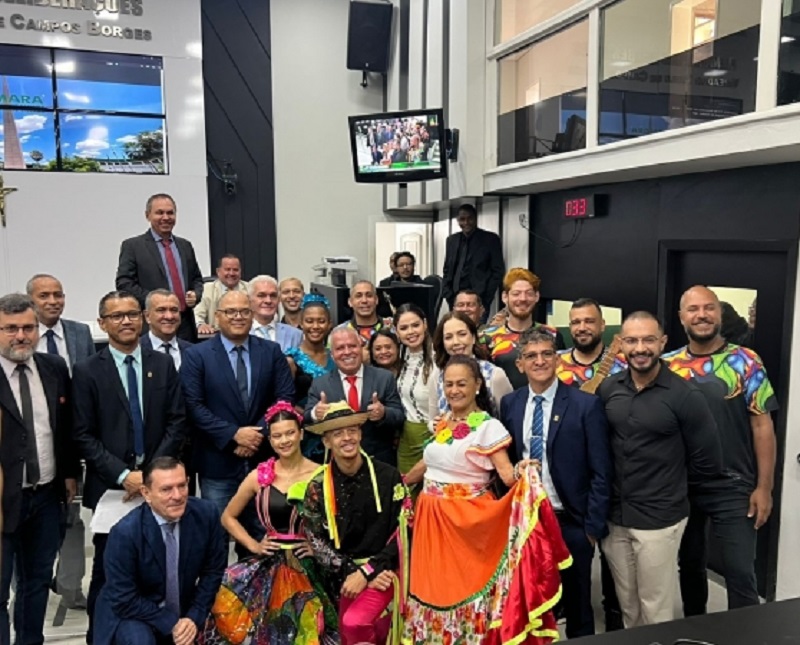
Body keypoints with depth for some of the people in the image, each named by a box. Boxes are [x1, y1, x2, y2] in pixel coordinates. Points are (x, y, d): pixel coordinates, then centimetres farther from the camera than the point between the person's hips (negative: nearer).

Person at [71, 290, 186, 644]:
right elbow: (83, 436, -3)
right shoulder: (87, 370, 0)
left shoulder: (163, 364, 7)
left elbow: (177, 422, 4)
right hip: (110, 485, -1)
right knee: (108, 568, 7)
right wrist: (123, 475, -11)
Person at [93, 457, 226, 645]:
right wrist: (171, 624, -21)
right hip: (134, 616, -5)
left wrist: (194, 617, -13)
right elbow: (125, 601, -19)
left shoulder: (206, 514, -16)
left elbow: (214, 571, -4)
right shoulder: (125, 532, -25)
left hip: (185, 611, 5)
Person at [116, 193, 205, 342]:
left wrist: (195, 294, 1)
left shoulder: (185, 245, 17)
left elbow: (197, 279, 23)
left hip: (186, 324, 4)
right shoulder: (132, 246, 2)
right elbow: (124, 283, -4)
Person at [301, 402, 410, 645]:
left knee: (354, 622, -24)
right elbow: (317, 543, -3)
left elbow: (404, 532, -8)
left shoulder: (388, 476, -9)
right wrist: (352, 572, -14)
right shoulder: (318, 487, -4)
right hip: (346, 575, 3)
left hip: (383, 570, -3)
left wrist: (367, 571, -13)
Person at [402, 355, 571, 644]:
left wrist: (520, 471, -38)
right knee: (434, 586, 14)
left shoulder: (488, 426, -11)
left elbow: (507, 474, -17)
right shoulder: (442, 424, 7)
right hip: (432, 517, 6)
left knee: (465, 586, 3)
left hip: (466, 519, -6)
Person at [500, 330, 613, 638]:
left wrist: (593, 526, -10)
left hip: (571, 521, -3)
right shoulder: (509, 404, 2)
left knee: (577, 604, 15)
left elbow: (601, 473, -8)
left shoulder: (586, 404, -10)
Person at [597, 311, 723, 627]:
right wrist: (622, 480, 6)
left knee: (655, 612, 9)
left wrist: (668, 482, 3)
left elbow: (708, 462, -7)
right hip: (614, 516, 4)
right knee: (627, 607, 18)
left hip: (659, 518, -4)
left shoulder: (684, 395, -13)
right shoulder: (607, 389, 0)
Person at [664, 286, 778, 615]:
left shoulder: (746, 362, -6)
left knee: (740, 573, 0)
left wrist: (763, 487, -8)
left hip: (733, 487, -3)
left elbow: (762, 425, -6)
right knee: (689, 565, 18)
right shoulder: (667, 365, 0)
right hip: (681, 485, 3)